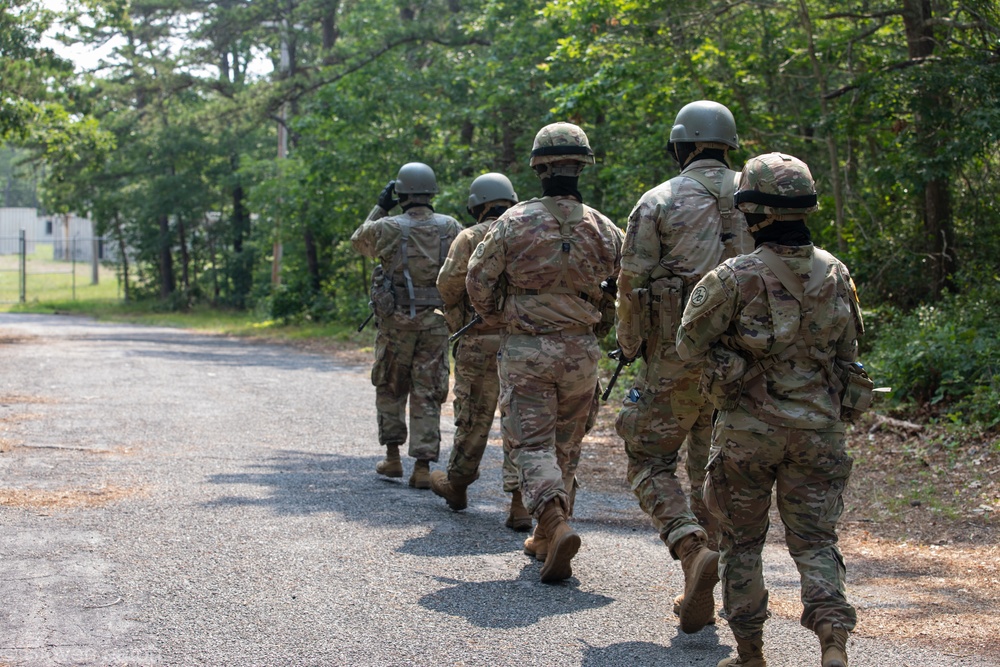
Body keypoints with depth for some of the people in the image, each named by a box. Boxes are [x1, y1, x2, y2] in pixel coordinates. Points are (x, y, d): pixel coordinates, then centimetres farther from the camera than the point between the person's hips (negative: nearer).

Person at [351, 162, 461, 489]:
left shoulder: (387, 228, -8)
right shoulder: (450, 227, -2)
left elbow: (359, 241, 14)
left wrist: (380, 208, 20)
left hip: (397, 322, -1)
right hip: (436, 323, 1)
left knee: (390, 389, 17)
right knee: (427, 395, 5)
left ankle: (392, 456, 19)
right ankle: (423, 467, -1)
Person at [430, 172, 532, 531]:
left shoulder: (470, 237, -1)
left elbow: (448, 283, -9)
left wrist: (454, 315, 9)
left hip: (480, 341, -2)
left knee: (474, 417, 12)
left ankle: (456, 483, 31)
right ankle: (519, 499, -4)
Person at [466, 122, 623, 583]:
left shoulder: (513, 224, -9)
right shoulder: (603, 229, -2)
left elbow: (478, 282, -2)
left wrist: (495, 315, 18)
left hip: (525, 350, -3)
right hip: (580, 351, 3)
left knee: (532, 444, -1)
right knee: (565, 446, 16)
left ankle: (555, 523, -24)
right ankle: (546, 536, 26)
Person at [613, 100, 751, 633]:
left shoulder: (659, 202, -3)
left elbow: (632, 281, -5)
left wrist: (628, 344, 9)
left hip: (675, 354, -4)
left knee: (649, 460, 7)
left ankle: (691, 545, -19)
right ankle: (698, 598, 14)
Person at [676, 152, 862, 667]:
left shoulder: (737, 277, -16)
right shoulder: (835, 274, -1)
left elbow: (689, 344, -8)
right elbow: (847, 351, 10)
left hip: (748, 428, -3)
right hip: (818, 428, 3)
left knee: (742, 541, 13)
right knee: (815, 541, 9)